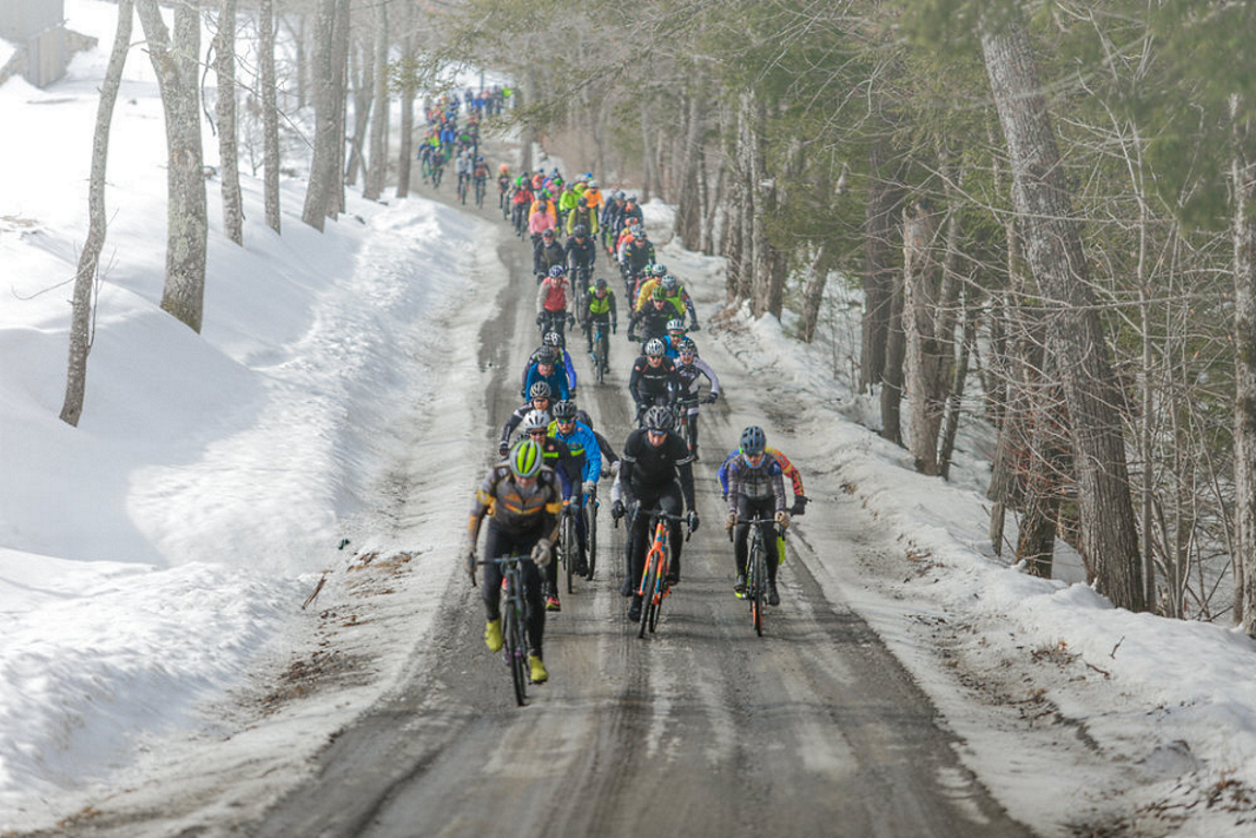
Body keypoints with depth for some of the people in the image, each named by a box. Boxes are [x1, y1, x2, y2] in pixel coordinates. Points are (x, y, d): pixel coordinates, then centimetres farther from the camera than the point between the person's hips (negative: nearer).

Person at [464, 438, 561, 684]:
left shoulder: (549, 481, -26)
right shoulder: (497, 475, -29)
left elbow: (553, 518, -15)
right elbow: (477, 511, -17)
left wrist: (545, 544, -32)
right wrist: (470, 548, -22)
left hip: (532, 534, 0)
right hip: (501, 530, 0)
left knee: (533, 593, -11)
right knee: (491, 583, -18)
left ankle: (536, 657, -3)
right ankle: (493, 620, 17)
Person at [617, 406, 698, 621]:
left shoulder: (676, 444, -26)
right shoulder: (635, 440, -25)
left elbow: (686, 478, -26)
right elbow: (624, 475, -22)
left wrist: (691, 510, -35)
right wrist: (630, 499, -38)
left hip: (666, 486, -1)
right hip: (640, 487, 1)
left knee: (672, 514, -33)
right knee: (637, 540, -4)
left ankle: (675, 564, -11)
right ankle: (636, 597, 6)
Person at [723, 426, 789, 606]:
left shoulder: (772, 463, -31)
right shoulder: (736, 463, -28)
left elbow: (779, 491, -39)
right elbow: (733, 491, -36)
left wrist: (780, 511, -58)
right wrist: (732, 512, -54)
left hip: (767, 502, 0)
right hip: (746, 500, 0)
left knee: (770, 540, -13)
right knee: (740, 532, -25)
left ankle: (771, 584, 0)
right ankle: (741, 574, -12)